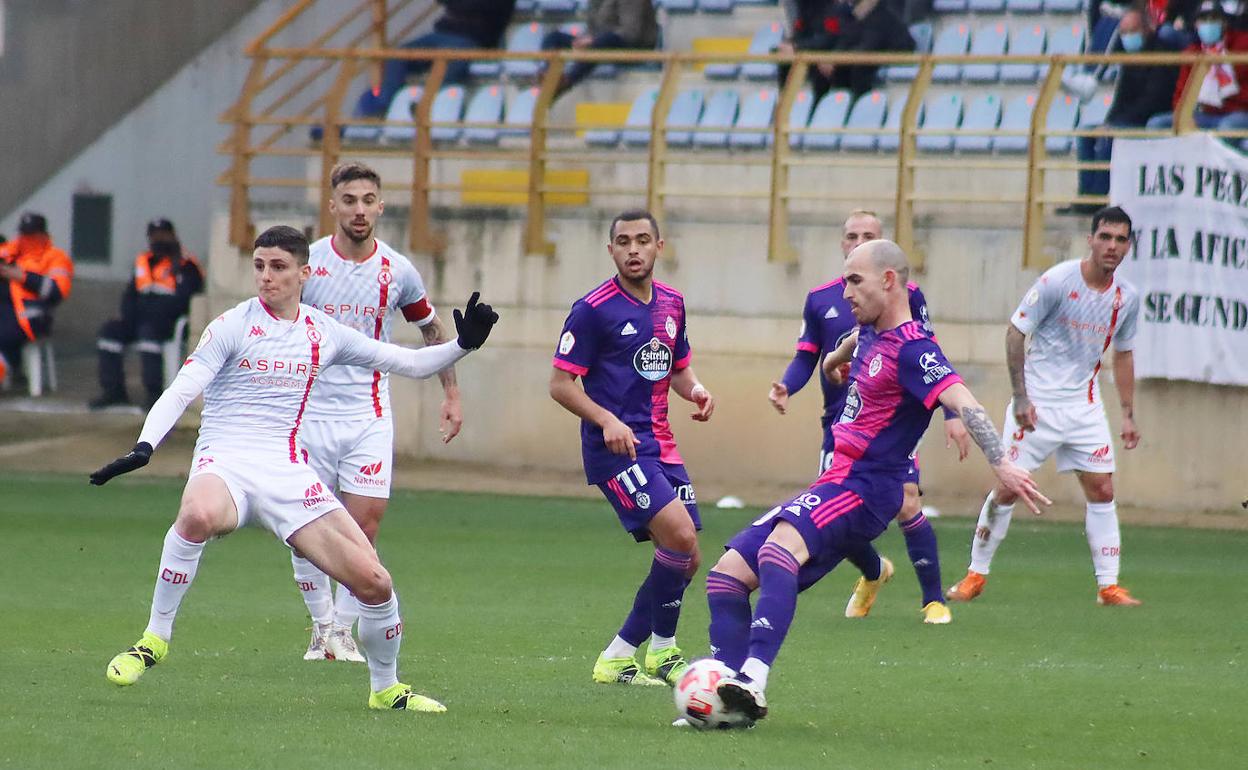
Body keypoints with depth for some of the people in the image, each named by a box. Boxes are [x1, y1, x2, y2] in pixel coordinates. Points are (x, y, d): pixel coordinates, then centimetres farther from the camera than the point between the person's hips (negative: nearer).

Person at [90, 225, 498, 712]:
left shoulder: (325, 334, 12)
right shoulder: (233, 326, -1)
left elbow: (411, 364, 18)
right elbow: (181, 392, -9)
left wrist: (462, 346, 0)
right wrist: (144, 447, -26)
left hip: (288, 473, 4)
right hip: (225, 465, -4)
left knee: (373, 581, -8)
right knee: (198, 515, -42)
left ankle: (385, 688, 19)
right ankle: (155, 638, -23)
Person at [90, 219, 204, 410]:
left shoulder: (185, 266, -6)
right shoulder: (143, 263, 18)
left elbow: (182, 301, -17)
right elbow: (129, 295, 21)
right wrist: (130, 317, 0)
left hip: (172, 323, -8)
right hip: (142, 321, 8)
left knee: (148, 332, -36)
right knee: (110, 330, -11)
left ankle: (154, 393, -35)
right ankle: (113, 391, -10)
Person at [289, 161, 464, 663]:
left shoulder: (397, 271, 1)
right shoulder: (307, 263, -3)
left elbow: (431, 329, 18)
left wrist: (451, 394, 16)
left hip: (369, 417, 0)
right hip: (310, 410, 0)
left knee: (363, 526, -8)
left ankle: (344, 631, 4)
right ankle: (321, 623, 14)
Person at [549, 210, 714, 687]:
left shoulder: (671, 304, 11)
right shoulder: (593, 309, -9)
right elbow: (561, 384, -8)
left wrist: (696, 391, 2)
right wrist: (607, 420, -22)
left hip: (659, 445, 8)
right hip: (615, 448, -7)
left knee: (684, 558, 3)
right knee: (680, 536, -21)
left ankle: (621, 656, 15)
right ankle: (662, 648, -6)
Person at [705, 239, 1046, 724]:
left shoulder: (913, 349, -15)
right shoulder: (870, 333, 13)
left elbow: (962, 402, -28)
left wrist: (1001, 464, -40)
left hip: (861, 491, -10)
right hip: (834, 486, 10)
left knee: (779, 547, -37)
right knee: (728, 571, 2)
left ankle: (753, 680, -52)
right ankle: (732, 696, -4)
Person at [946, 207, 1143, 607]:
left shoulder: (1127, 297, 2)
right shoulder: (1057, 281, -14)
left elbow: (1123, 354, 16)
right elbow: (1015, 331, -10)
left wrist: (1128, 414, 13)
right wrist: (1020, 396, -16)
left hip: (1085, 406, 4)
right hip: (1038, 404, -4)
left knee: (1102, 490, -1)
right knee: (1008, 488, -4)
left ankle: (1108, 585, 5)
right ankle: (976, 574, 9)